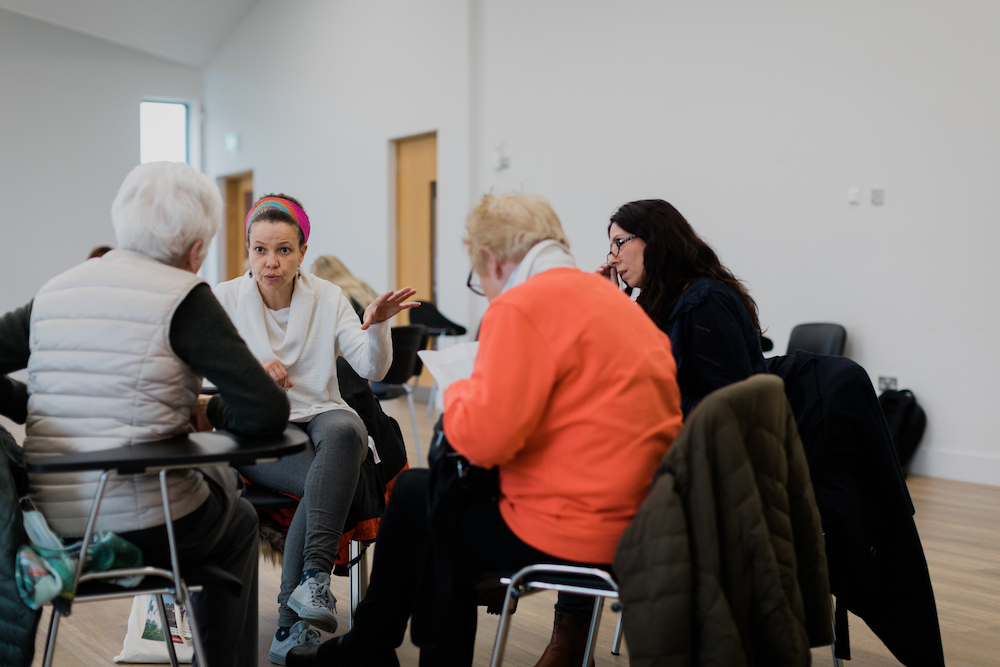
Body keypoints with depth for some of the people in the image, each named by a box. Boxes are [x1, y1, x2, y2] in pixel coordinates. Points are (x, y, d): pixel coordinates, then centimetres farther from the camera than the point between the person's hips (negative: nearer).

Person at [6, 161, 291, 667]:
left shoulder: (55, 290, 8)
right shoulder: (183, 297, -10)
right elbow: (267, 413, -17)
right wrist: (209, 412, 3)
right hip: (137, 525, -6)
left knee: (223, 476, 31)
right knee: (239, 520, 27)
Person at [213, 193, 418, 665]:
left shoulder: (327, 298, 7)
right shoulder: (225, 299, 4)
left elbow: (372, 369, 0)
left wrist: (376, 326, -21)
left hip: (321, 419, 2)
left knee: (345, 430, -37)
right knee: (323, 484, -33)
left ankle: (305, 597, -40)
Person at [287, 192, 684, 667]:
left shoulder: (522, 307, -15)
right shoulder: (614, 298, 13)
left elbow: (483, 437, -23)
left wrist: (457, 392, 0)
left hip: (568, 536, -9)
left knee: (413, 492, 14)